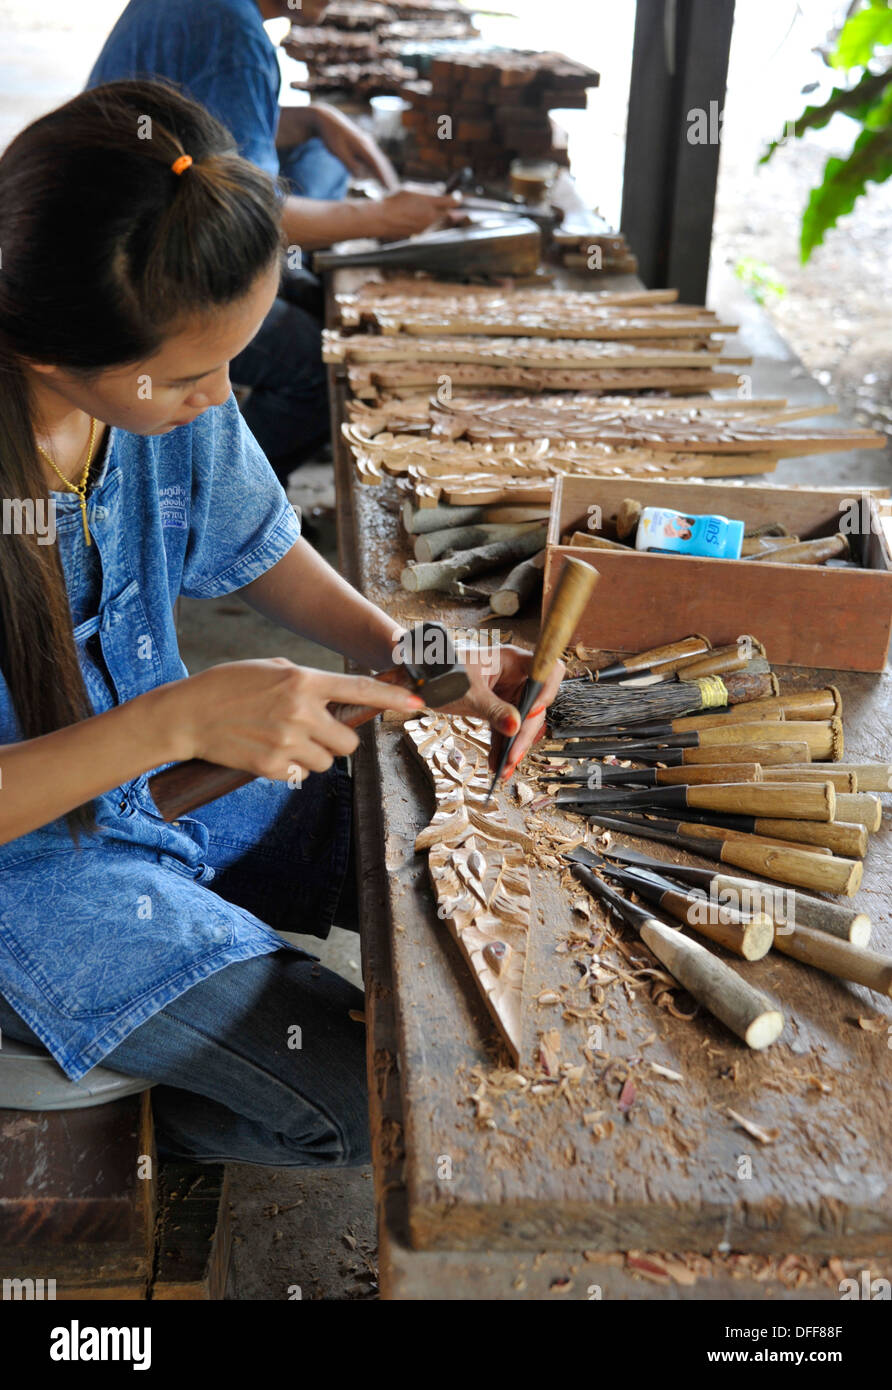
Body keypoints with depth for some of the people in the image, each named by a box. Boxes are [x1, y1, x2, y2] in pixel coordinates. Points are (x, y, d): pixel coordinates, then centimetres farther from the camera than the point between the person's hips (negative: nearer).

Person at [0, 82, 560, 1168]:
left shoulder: (172, 389, -13)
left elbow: (258, 552, 6)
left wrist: (416, 661, -11)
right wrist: (176, 719, -37)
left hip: (158, 783, 7)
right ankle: (184, 1126, 19)